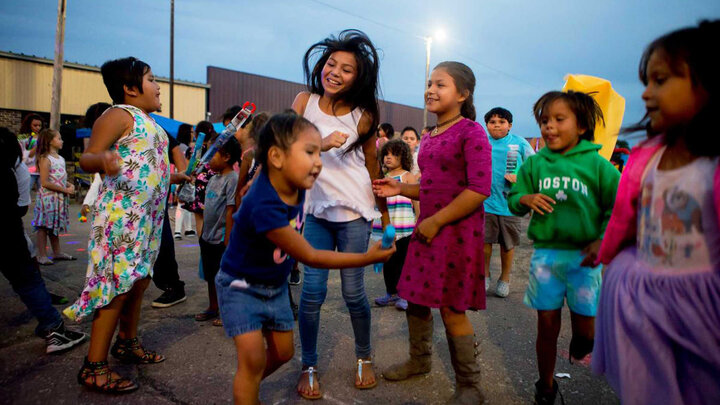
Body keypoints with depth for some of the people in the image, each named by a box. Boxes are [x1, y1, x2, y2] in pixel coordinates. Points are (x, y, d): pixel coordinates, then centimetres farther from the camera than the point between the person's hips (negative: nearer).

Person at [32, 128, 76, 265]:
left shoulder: (61, 158, 12)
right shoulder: (45, 159, -13)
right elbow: (45, 183, -19)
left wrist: (70, 185, 2)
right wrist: (64, 190, -18)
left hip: (59, 198, 8)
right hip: (48, 197, -8)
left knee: (55, 226, 16)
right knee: (44, 226, -1)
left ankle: (57, 252, 25)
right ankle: (42, 255, 5)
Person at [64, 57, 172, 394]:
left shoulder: (149, 121, 19)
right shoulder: (119, 114, -8)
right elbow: (87, 158, -17)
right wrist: (102, 159, -37)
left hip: (148, 213, 9)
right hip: (122, 211, -9)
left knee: (139, 279, 15)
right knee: (118, 283, -9)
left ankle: (127, 342, 30)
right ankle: (94, 367, 0)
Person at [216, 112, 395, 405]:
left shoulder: (293, 185, -14)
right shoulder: (265, 207, -37)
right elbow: (310, 256, -31)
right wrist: (368, 258, -30)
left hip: (276, 285, 8)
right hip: (241, 287, -7)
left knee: (282, 352, 15)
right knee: (253, 359, -11)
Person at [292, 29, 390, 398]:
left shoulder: (363, 117, -3)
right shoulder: (305, 101, 1)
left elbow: (373, 168, 5)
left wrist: (385, 214, 12)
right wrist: (321, 144, -22)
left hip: (353, 214, -1)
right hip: (316, 210, 2)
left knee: (353, 293, 4)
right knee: (312, 292, -1)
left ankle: (364, 358, 30)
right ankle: (308, 367, 20)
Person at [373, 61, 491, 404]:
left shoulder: (471, 132, -10)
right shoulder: (429, 137, 14)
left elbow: (479, 189, -19)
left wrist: (436, 221, -18)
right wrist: (400, 189, 6)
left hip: (457, 230, -7)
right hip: (427, 227, 8)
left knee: (451, 308, -1)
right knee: (414, 297, 14)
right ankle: (419, 359, 38)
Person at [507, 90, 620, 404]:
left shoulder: (596, 164, -5)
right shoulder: (534, 164, 1)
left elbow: (618, 206, -3)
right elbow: (512, 199, 6)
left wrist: (602, 241, -14)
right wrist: (525, 199, -16)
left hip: (584, 256, -1)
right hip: (545, 253, 1)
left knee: (584, 327, 6)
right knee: (547, 327, 10)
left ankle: (579, 349, 45)